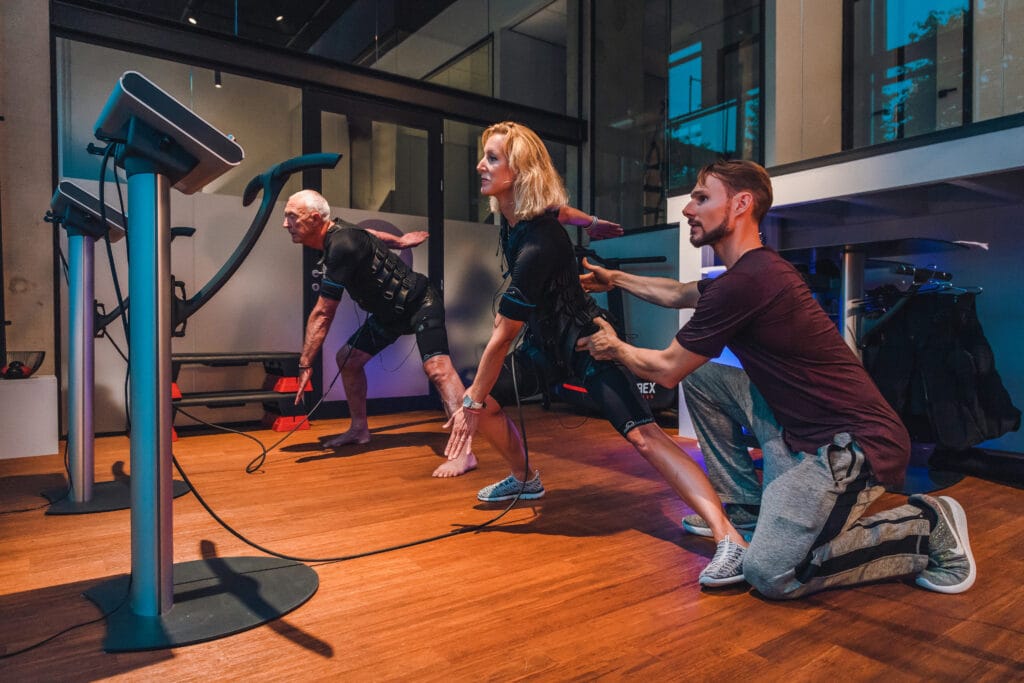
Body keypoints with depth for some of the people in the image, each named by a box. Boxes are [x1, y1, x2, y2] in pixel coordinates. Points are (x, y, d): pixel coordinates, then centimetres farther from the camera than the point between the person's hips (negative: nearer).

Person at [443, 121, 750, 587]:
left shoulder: (537, 246, -32)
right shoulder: (512, 217, -5)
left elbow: (502, 338, -25)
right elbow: (559, 211, 21)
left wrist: (473, 400, -15)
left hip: (584, 345, -9)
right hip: (546, 343, 10)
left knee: (642, 435, -25)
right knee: (483, 401, 7)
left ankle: (730, 540, -27)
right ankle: (524, 481, 30)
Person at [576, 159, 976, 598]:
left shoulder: (745, 281, -21)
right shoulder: (756, 269, 10)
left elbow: (665, 370, -10)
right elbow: (677, 294, 28)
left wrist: (614, 347, 8)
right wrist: (614, 278, 32)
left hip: (857, 445, -10)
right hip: (805, 430, 10)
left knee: (770, 574, -16)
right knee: (699, 378, 9)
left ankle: (923, 529, 2)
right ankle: (746, 507, 17)